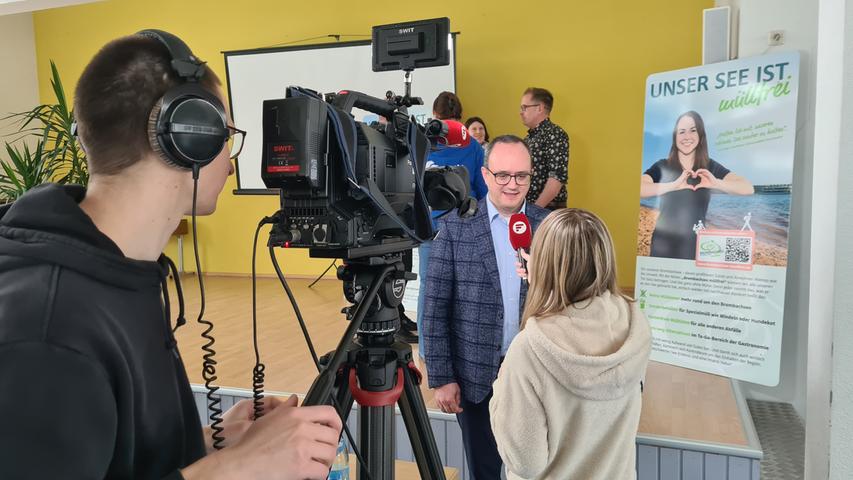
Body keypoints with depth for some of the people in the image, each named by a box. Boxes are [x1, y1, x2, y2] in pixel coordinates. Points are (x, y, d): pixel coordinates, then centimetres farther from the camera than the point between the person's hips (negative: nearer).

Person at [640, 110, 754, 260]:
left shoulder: (710, 167, 4)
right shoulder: (662, 166, -2)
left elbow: (748, 188, -7)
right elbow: (637, 188, -21)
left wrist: (717, 183, -24)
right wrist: (674, 185, -30)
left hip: (696, 246, 2)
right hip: (664, 245, -1)